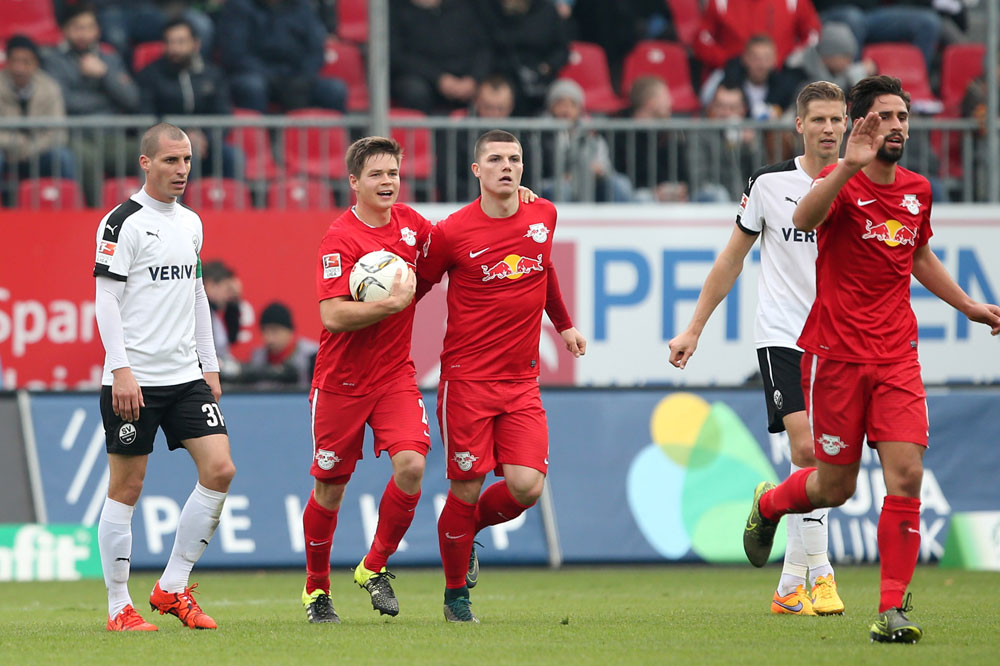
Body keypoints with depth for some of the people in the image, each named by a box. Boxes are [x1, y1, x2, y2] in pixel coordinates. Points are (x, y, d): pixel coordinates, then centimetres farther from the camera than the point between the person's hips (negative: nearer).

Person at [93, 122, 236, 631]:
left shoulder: (190, 223, 14)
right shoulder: (123, 222, -8)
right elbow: (106, 299, -11)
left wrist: (208, 365, 18)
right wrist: (121, 369, -17)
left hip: (185, 375, 7)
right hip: (134, 379, -7)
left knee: (219, 471, -4)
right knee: (126, 488, -1)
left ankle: (172, 587, 7)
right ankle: (119, 608, 5)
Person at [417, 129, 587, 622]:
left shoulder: (543, 216, 6)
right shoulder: (450, 233, -8)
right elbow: (416, 286, 6)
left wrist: (563, 324, 34)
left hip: (522, 380, 4)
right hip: (466, 378, -4)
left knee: (526, 485, -11)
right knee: (466, 490, -4)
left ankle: (470, 527, 22)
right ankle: (455, 595, 16)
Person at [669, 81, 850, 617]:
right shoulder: (770, 183, 0)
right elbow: (732, 258, 9)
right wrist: (694, 329, 9)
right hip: (781, 335, -2)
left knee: (816, 466, 2)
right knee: (807, 451, -17)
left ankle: (790, 587, 10)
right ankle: (819, 572, -10)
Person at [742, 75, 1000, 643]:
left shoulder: (917, 190, 9)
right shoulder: (843, 183, -10)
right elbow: (804, 219, -34)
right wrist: (849, 167, -47)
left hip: (897, 356, 4)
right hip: (836, 355, -4)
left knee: (906, 474, -11)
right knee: (835, 486, 4)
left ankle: (893, 610, -7)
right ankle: (767, 505, 38)